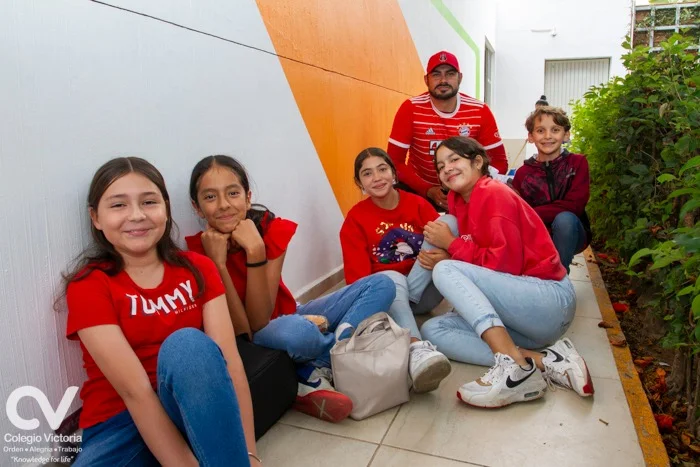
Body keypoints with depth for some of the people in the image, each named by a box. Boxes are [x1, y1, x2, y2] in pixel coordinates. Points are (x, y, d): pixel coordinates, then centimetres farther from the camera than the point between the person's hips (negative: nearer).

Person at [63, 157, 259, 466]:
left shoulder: (197, 269, 2)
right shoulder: (88, 286, -7)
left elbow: (229, 359, -9)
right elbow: (135, 391, -18)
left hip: (199, 412, 2)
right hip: (119, 424, -1)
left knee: (187, 343, -30)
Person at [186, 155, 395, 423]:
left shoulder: (273, 230, -15)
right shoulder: (198, 251, -18)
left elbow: (260, 320, -21)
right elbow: (242, 330, -25)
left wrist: (255, 251, -33)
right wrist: (218, 261, -32)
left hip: (288, 316, 4)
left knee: (381, 285, -10)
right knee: (297, 332, -41)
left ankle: (315, 374, -20)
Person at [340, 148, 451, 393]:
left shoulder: (418, 204, -1)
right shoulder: (355, 219, -5)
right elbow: (357, 276, -12)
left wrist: (444, 256, -32)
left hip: (424, 290, 2)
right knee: (392, 278, -40)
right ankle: (417, 350, -62)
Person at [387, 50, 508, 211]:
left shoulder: (480, 111, -11)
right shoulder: (410, 109, -15)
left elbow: (500, 161, -6)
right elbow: (395, 161, -14)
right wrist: (428, 190, -25)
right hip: (420, 189, -1)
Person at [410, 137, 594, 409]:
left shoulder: (493, 194, -9)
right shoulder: (460, 202, 15)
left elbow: (506, 263, -18)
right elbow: (476, 259, 12)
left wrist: (451, 243, -10)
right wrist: (436, 256, -7)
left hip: (550, 300, -8)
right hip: (515, 318, 8)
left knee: (445, 270, -21)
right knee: (432, 331, -6)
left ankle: (512, 363, -33)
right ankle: (543, 363, -17)